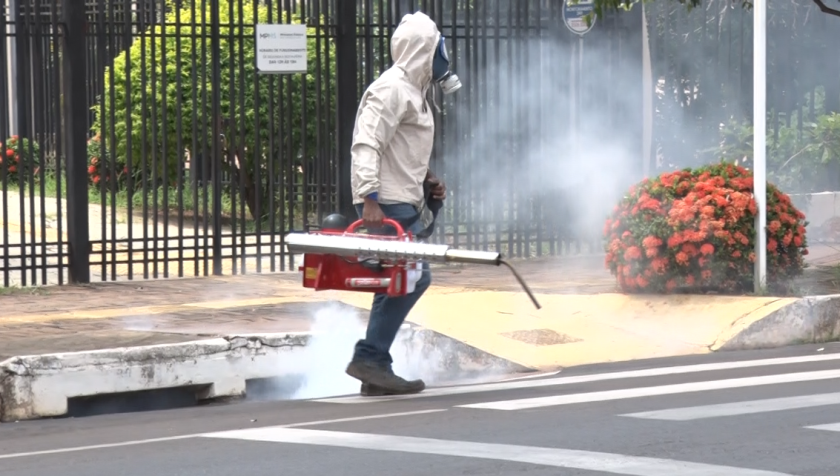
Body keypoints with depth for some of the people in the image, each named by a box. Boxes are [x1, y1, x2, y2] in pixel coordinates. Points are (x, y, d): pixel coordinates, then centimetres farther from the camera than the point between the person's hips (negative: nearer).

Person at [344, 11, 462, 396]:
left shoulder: (412, 90, 20)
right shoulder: (392, 89, -12)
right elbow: (366, 145, -21)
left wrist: (427, 182, 16)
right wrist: (370, 199, -29)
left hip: (404, 204, 10)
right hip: (387, 205, -10)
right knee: (411, 278, -15)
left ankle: (375, 371, 11)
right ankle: (369, 359, -14)